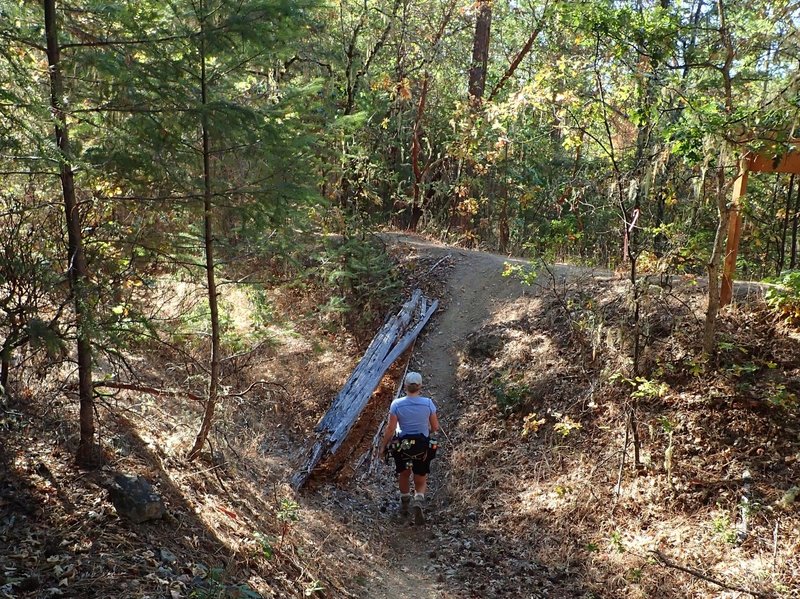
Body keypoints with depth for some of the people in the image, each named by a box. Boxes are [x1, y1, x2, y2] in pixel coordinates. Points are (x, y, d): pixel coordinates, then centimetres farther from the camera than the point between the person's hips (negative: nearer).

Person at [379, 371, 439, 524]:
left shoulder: (397, 404, -14)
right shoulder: (428, 403, -12)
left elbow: (390, 428, -13)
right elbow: (435, 427, -5)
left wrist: (383, 446, 0)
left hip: (402, 445, 0)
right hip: (423, 447, 0)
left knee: (404, 474, 27)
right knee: (421, 481, 14)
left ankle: (404, 504, 42)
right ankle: (418, 502, -13)